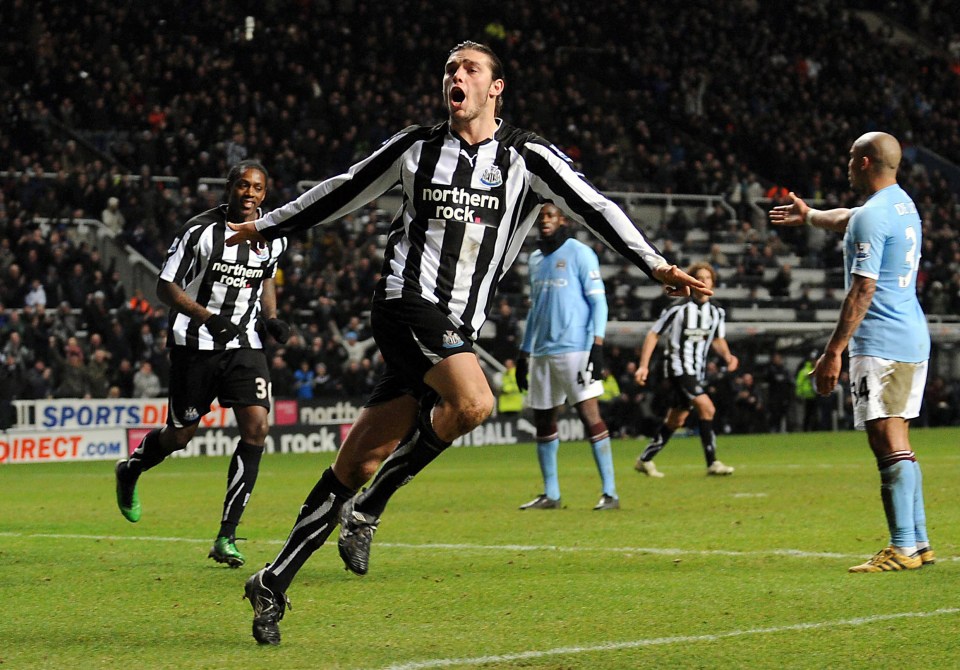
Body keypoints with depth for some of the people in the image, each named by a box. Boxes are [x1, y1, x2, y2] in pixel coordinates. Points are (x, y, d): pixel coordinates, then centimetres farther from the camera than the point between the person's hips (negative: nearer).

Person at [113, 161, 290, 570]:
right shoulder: (200, 231, -13)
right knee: (180, 435, 5)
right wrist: (207, 316, -24)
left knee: (256, 426, -15)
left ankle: (226, 536, -9)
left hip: (244, 344, 4)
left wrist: (271, 318, 4)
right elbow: (165, 287, -10)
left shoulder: (272, 238, 2)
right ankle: (129, 471, 42)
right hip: (195, 344, -4)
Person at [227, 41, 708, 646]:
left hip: (456, 330, 2)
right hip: (408, 301, -2)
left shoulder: (527, 157, 5)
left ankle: (273, 582, 13)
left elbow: (593, 208, -2)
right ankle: (369, 508, -11)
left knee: (358, 466, 3)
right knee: (474, 402, -29)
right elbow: (344, 192, 19)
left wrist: (655, 265, -15)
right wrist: (267, 227, 27)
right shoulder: (417, 147, 6)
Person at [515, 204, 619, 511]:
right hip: (542, 352, 7)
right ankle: (550, 494, 15)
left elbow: (598, 301, -6)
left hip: (575, 349, -7)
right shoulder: (536, 259, 18)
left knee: (590, 415, -10)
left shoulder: (579, 253, -3)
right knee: (543, 422, 7)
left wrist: (597, 345, -16)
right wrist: (523, 353, 21)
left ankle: (610, 493, -9)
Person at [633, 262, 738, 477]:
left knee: (676, 420, 11)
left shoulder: (717, 312, 6)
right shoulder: (679, 309, -11)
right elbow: (653, 334, -5)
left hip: (698, 371, 7)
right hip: (678, 367, -7)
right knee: (707, 408, -21)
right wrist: (643, 365, -10)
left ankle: (645, 460, 25)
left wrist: (727, 356, -2)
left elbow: (718, 340, 19)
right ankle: (712, 463, -18)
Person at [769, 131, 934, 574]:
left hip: (881, 346, -10)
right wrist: (808, 216, 56)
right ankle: (918, 542, 14)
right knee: (897, 447, 14)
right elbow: (847, 218, 39)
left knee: (890, 447, -11)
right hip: (914, 342, 10)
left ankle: (903, 548, -14)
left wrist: (833, 351, -17)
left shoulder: (872, 217, -13)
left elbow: (862, 292, -18)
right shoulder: (902, 204, 16)